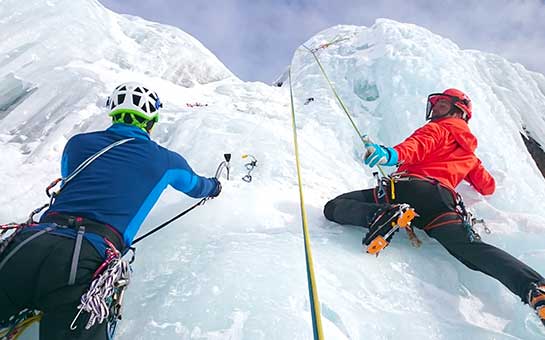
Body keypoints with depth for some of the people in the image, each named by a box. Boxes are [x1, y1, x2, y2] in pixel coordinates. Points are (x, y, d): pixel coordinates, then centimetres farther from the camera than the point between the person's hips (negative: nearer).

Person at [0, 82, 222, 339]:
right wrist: (215, 186, 60)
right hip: (90, 257, -3)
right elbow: (196, 186, 36)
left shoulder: (78, 143, 20)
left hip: (31, 241, 4)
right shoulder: (165, 160, 15)